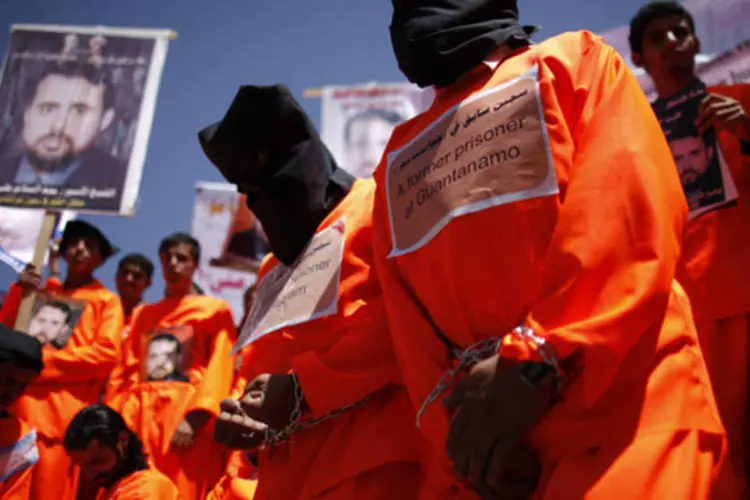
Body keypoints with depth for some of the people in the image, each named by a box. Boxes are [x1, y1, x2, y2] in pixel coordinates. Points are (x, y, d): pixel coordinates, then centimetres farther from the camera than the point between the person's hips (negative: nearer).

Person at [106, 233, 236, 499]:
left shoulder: (214, 310, 10)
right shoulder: (142, 314, 24)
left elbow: (219, 369, -3)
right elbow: (125, 370, 16)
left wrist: (194, 419, -16)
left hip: (185, 416, -4)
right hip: (140, 418, 4)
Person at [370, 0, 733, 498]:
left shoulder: (574, 61, 9)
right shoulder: (398, 161, 19)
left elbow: (637, 214, -7)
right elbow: (409, 322, 10)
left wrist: (537, 358, -15)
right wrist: (456, 421, -8)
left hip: (619, 417, -3)